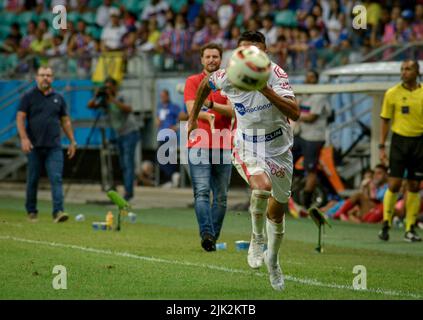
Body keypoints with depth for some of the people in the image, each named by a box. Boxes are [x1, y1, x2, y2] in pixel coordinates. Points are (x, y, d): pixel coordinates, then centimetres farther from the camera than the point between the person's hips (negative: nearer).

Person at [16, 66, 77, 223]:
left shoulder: (58, 98, 11)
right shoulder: (28, 97, 3)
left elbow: (65, 121, 16)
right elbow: (20, 118, -3)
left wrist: (72, 142, 12)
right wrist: (24, 138, -16)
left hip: (54, 147, 1)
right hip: (34, 146, -1)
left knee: (56, 178, -11)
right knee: (33, 180, 6)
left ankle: (58, 211, -19)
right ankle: (31, 211, 20)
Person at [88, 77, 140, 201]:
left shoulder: (121, 99, -14)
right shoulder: (105, 101, 4)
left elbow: (128, 109, -34)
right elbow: (90, 105, -3)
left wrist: (113, 99, -35)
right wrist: (96, 96, -19)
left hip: (130, 133, -7)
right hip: (120, 135, 7)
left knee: (128, 163, -14)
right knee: (123, 164, 8)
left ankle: (128, 191, -20)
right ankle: (128, 192, 13)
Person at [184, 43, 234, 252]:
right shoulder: (193, 82, 7)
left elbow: (233, 111, -4)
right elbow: (192, 109, -6)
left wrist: (211, 105, -21)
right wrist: (208, 117, -25)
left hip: (223, 146, 2)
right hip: (199, 145, -2)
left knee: (221, 196, 3)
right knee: (202, 192, -15)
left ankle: (213, 238, 11)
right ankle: (206, 233, -26)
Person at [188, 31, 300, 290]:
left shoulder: (276, 75, -21)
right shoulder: (228, 76, -15)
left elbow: (295, 113, -34)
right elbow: (206, 84, 10)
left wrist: (265, 89, -43)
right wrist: (194, 117, 18)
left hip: (279, 149, 1)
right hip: (248, 148, -1)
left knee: (277, 212, 13)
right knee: (262, 186, -33)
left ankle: (273, 260, 42)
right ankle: (257, 239, -8)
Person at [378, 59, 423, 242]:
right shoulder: (392, 93, 0)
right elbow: (385, 121, 4)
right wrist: (381, 147, -2)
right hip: (399, 140, -2)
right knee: (394, 184, -7)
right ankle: (386, 225, 1)